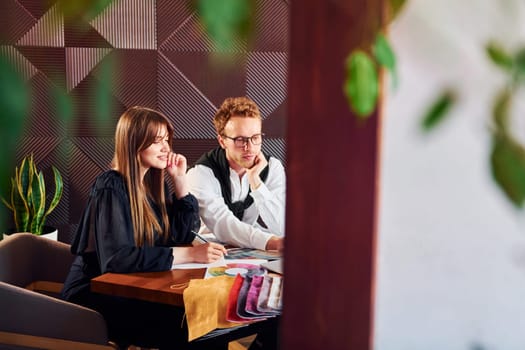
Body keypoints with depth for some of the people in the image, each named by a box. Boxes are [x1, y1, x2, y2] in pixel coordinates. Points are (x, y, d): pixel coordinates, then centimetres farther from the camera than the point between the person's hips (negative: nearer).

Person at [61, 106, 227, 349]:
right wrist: (189, 255, -31)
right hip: (94, 296, -7)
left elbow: (183, 236, 11)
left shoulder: (152, 183, 8)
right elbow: (116, 258, -28)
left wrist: (180, 179, 2)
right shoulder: (111, 188, -16)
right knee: (187, 324, -27)